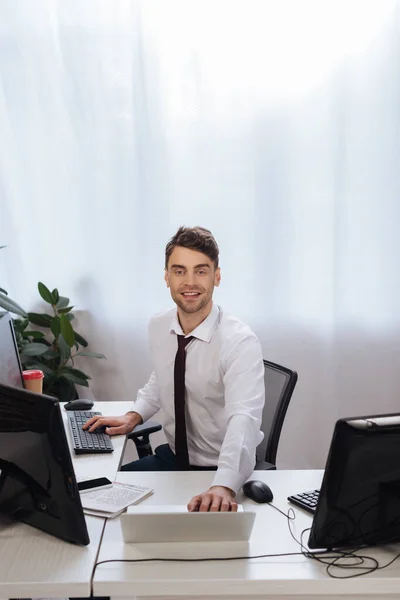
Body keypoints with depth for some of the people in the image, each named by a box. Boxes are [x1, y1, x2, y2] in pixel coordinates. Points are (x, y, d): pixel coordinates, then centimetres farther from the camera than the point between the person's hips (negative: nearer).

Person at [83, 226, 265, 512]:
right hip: (171, 457, 6)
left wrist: (224, 486, -52)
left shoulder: (240, 342, -22)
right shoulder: (158, 327, -2)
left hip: (221, 470, -5)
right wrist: (133, 416, 2)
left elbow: (244, 419, -36)